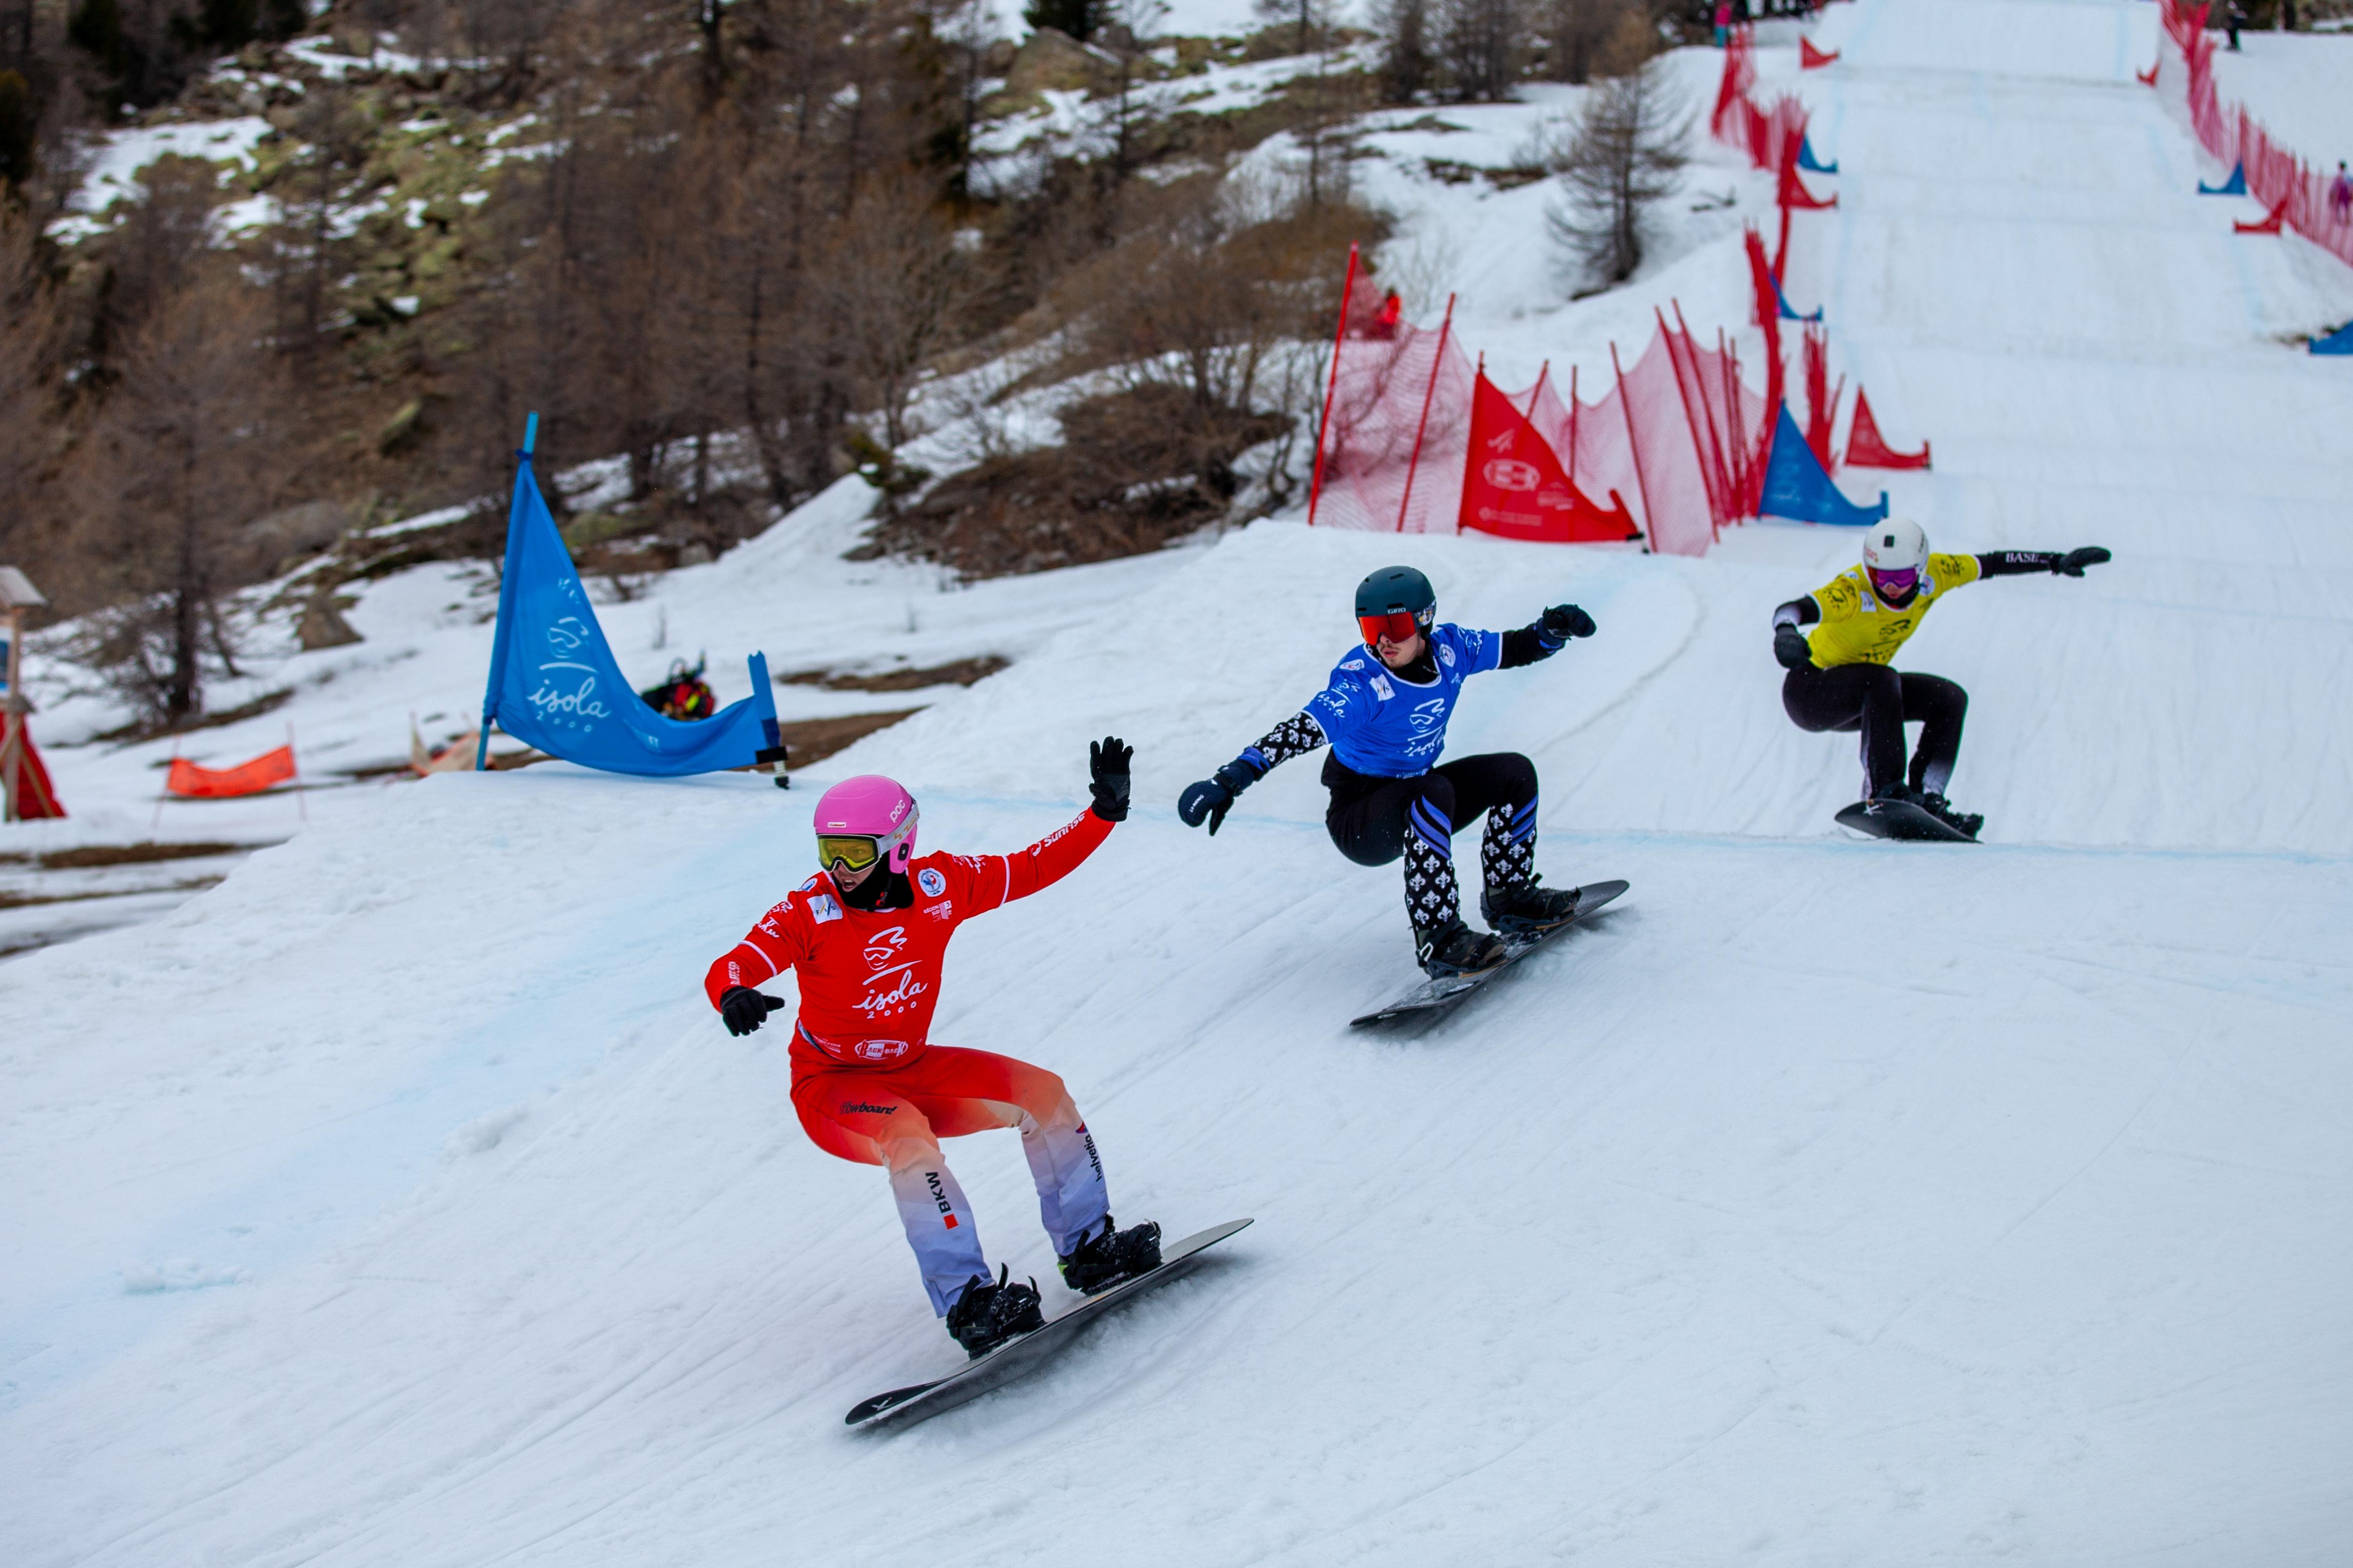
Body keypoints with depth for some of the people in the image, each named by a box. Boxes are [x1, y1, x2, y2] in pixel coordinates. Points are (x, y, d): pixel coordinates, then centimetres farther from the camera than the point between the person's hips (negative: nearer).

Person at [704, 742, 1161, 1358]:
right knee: (910, 1138, -35)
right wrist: (734, 997, -55)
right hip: (832, 1086, -5)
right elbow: (728, 968, -32)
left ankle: (1087, 1248, 4)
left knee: (1042, 1092, -10)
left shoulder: (942, 884, -12)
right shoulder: (810, 912, -21)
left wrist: (1105, 814, -10)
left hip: (912, 1071, 5)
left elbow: (1035, 867, -2)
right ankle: (967, 1302, -34)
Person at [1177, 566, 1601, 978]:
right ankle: (1437, 937, -34)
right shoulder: (1362, 683, -27)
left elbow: (1516, 649, 6)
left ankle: (1509, 896, 16)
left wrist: (1552, 630, -16)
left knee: (1515, 772, 0)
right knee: (1435, 790, -34)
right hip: (1360, 825, -7)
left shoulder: (1447, 649, -9)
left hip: (1416, 803, 7)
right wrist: (1232, 778, -53)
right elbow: (1303, 731, -40)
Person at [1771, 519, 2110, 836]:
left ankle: (1926, 798, -3)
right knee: (1883, 680, -34)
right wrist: (1786, 633, -71)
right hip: (1809, 691, -7)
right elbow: (1793, 609, -48)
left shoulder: (1931, 576, -14)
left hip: (1861, 696, 7)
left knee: (1949, 700, -3)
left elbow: (1993, 564, -1)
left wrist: (2057, 562, 0)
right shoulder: (1853, 590, -32)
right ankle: (1884, 791, -35)